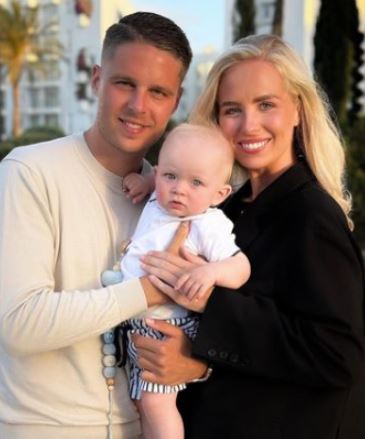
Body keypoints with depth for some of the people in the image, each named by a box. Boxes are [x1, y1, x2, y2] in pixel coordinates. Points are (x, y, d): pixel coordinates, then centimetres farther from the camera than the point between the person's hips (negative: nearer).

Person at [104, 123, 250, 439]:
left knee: (155, 402, -13)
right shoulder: (159, 202, 2)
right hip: (136, 323, 8)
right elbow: (169, 184, 26)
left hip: (167, 328, -8)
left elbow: (241, 267, -24)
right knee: (144, 402, 19)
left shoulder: (208, 226, -20)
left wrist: (211, 271, -41)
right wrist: (147, 181, 9)